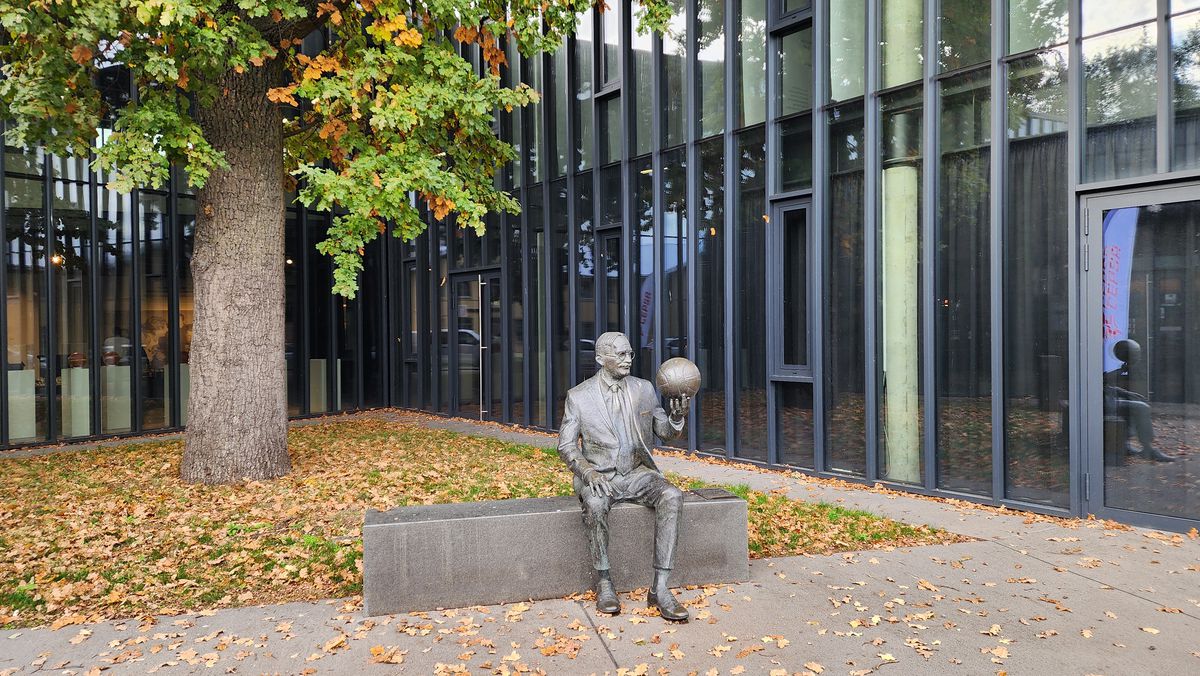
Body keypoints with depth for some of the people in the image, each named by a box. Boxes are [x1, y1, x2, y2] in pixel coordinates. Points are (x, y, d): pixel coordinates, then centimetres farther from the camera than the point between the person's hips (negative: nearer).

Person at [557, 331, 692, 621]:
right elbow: (566, 445, -2)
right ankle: (604, 582, -18)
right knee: (595, 503, -37)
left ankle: (659, 589, -29)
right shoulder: (579, 396, -1)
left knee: (671, 496, -28)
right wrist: (588, 471, -21)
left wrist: (677, 416, -12)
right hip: (599, 476, -2)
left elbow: (666, 431, 11)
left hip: (637, 472, 3)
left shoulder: (644, 389, 7)